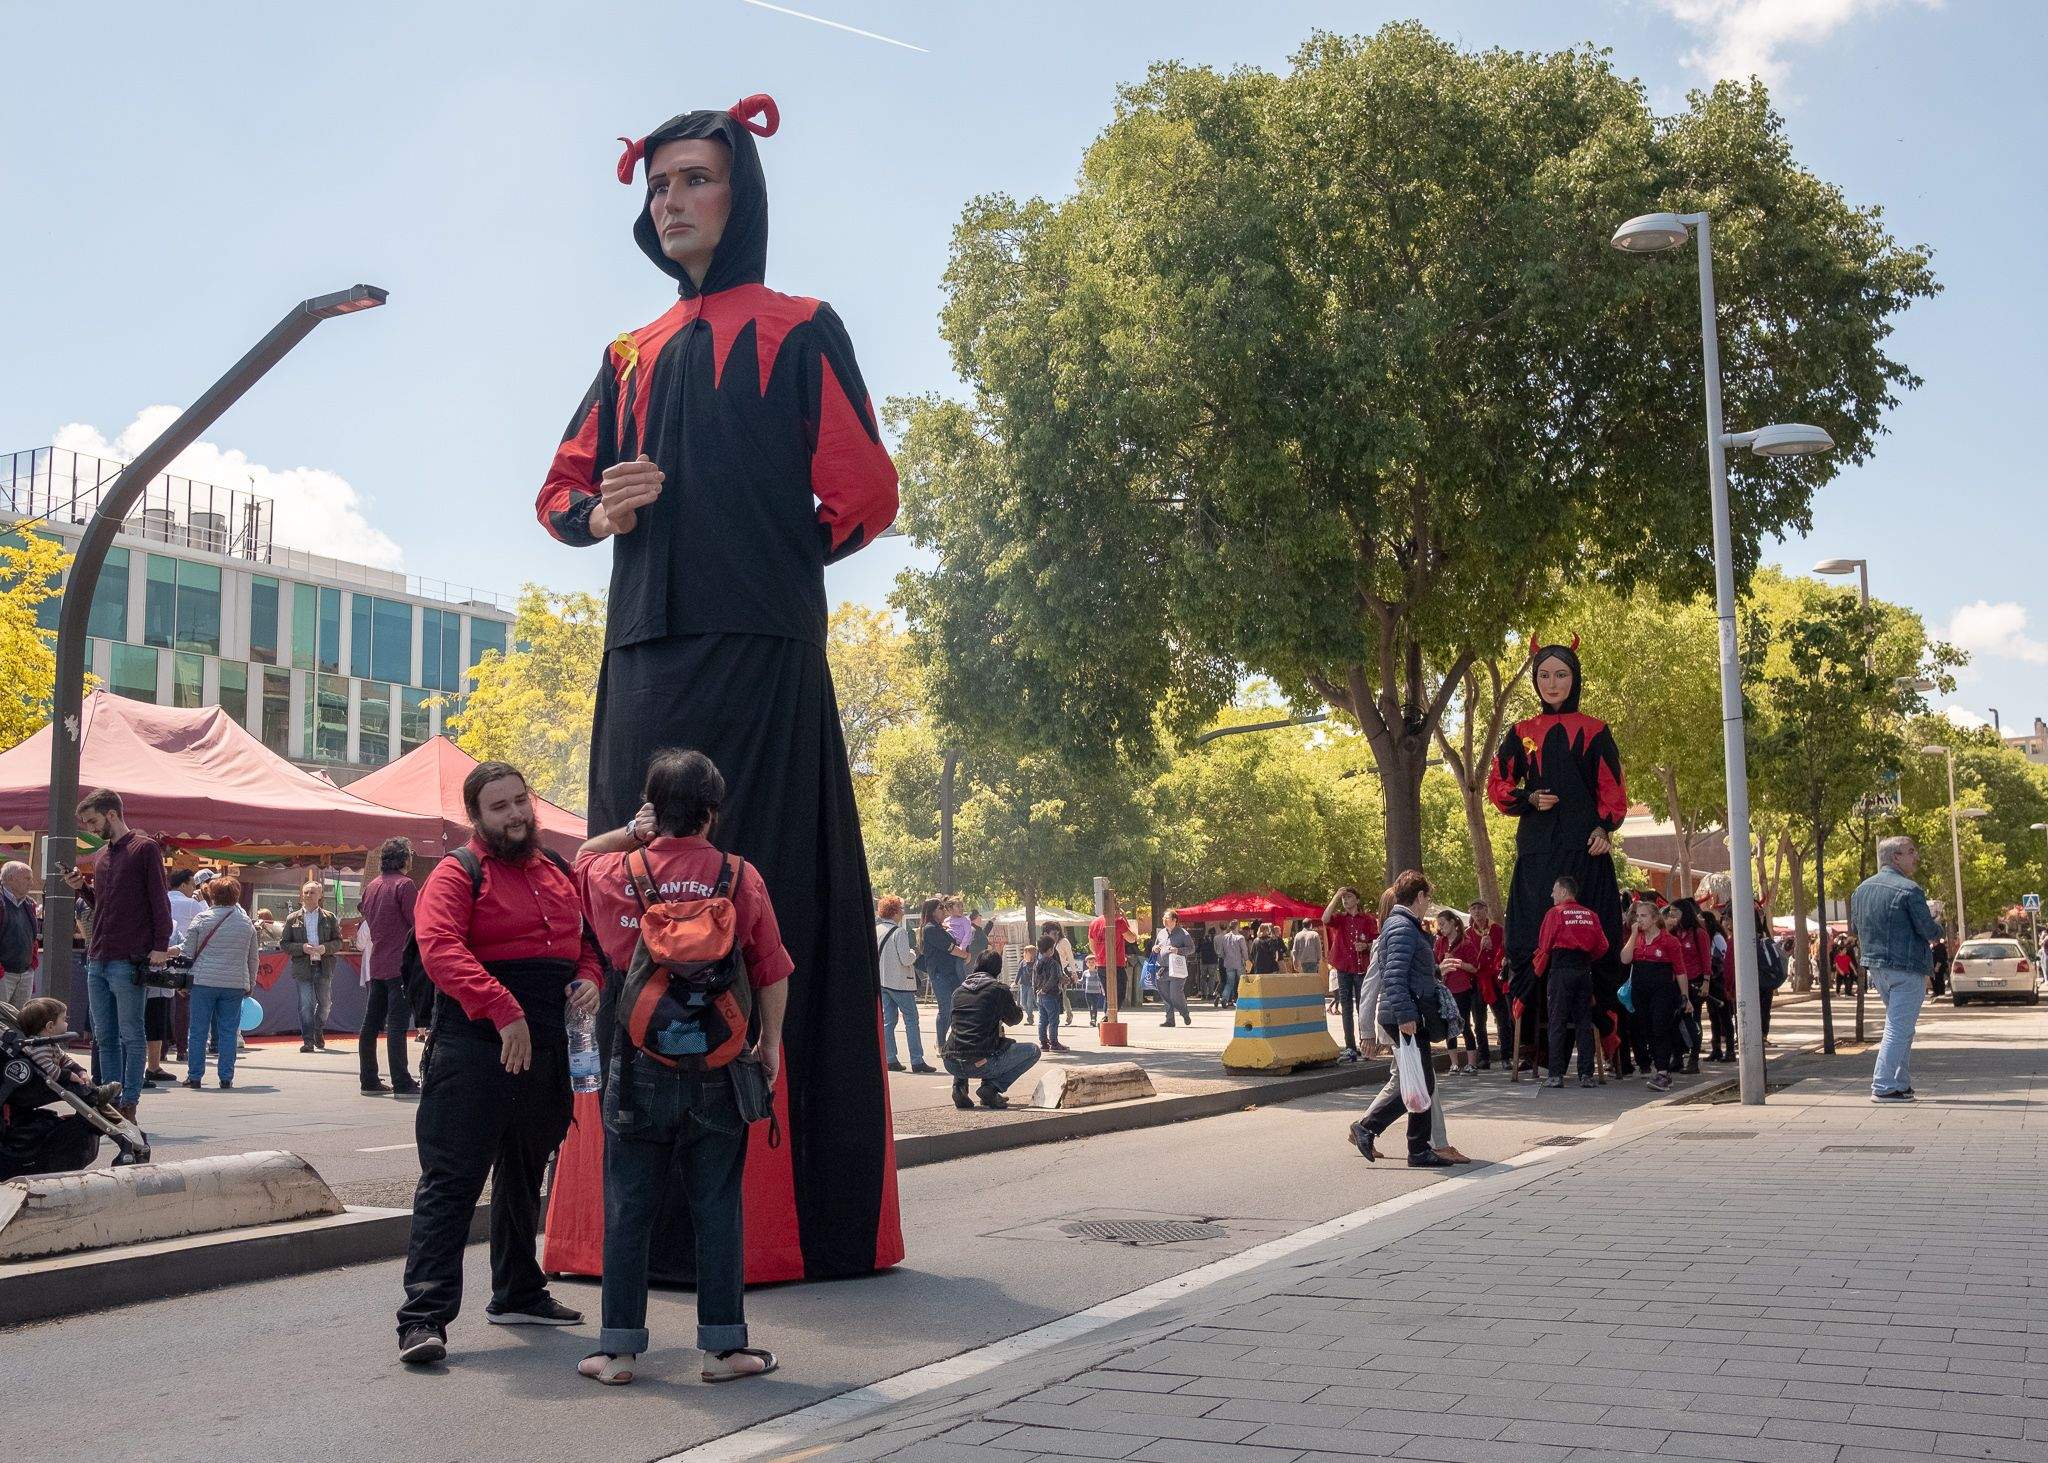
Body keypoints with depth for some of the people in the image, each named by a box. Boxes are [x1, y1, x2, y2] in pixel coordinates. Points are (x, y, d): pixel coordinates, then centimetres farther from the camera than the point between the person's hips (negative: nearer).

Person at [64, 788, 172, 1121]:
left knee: (131, 1036, -2)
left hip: (129, 962, -8)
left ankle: (129, 1106, 0)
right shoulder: (102, 854, 19)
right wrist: (81, 887, 7)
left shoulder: (145, 849, -3)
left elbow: (159, 899, -8)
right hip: (97, 961, 8)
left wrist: (161, 945, -15)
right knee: (104, 1037, 9)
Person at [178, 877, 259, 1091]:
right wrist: (250, 983, 21)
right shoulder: (247, 923, 6)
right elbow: (253, 958, 11)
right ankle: (226, 1079, 5)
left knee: (198, 1030, 6)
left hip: (204, 981, -2)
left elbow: (188, 953, -1)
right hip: (235, 983, 2)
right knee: (228, 1031, 6)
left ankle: (194, 1076, 8)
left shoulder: (201, 919, -3)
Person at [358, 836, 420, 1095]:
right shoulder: (405, 884, -10)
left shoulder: (373, 886, 13)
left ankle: (369, 1081, 13)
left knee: (371, 1024, 9)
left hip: (377, 964, 8)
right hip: (401, 964, -8)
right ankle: (401, 1083, -7)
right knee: (397, 1025, -8)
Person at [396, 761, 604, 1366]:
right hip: (475, 1049, -7)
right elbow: (439, 948, -22)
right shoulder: (457, 874, -6)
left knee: (525, 1176, 19)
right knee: (451, 1178, -8)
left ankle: (518, 1294, 33)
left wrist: (588, 979, 0)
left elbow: (586, 940, 24)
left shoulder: (556, 875, 16)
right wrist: (502, 1011, -31)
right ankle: (424, 1316, -7)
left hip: (546, 1051, 7)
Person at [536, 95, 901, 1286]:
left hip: (758, 659, -5)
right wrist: (602, 513, 1)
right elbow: (560, 492, 22)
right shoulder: (631, 358, 23)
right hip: (643, 662, 6)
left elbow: (866, 495, 2)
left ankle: (779, 1212, -7)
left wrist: (776, 560, 9)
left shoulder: (801, 332, 8)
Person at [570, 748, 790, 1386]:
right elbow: (773, 972, -2)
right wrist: (770, 1043, 9)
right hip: (718, 1067, -1)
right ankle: (723, 1345, 13)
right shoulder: (741, 877, -6)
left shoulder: (618, 873, -3)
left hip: (640, 1063, 1)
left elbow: (582, 856, 23)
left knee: (629, 1207, 9)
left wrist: (632, 833, 11)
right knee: (717, 1205, 7)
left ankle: (618, 1347, 14)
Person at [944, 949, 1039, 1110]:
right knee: (1033, 1051, 11)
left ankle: (959, 1086, 15)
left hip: (951, 1064, 5)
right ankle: (991, 1087, -1)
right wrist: (1018, 1007, 38)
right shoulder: (999, 989, -1)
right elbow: (1014, 1019, 16)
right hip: (981, 1064, -5)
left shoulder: (961, 989, 14)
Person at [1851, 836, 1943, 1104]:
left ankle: (1901, 1084, 22)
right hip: (1906, 969, -8)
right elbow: (1929, 931, -14)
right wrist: (1936, 926, 7)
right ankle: (1883, 1087, -8)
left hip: (1875, 968, 8)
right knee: (1899, 1029, -5)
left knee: (1898, 1026, 19)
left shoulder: (1861, 889, 10)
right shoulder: (1909, 890, -15)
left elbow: (1857, 927, 17)